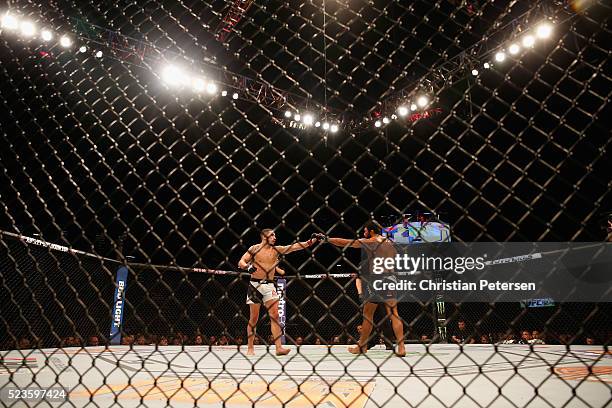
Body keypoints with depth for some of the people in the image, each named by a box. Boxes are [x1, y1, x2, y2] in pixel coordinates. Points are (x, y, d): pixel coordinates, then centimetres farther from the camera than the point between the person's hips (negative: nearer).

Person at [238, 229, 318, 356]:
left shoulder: (276, 249, 6)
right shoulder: (254, 248, 0)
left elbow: (295, 247, -3)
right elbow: (241, 262, -3)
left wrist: (312, 241, -14)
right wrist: (248, 266, -26)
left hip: (269, 285, 3)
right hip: (255, 285, -2)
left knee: (275, 315, -7)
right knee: (254, 318, 3)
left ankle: (279, 347, -9)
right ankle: (250, 348, 14)